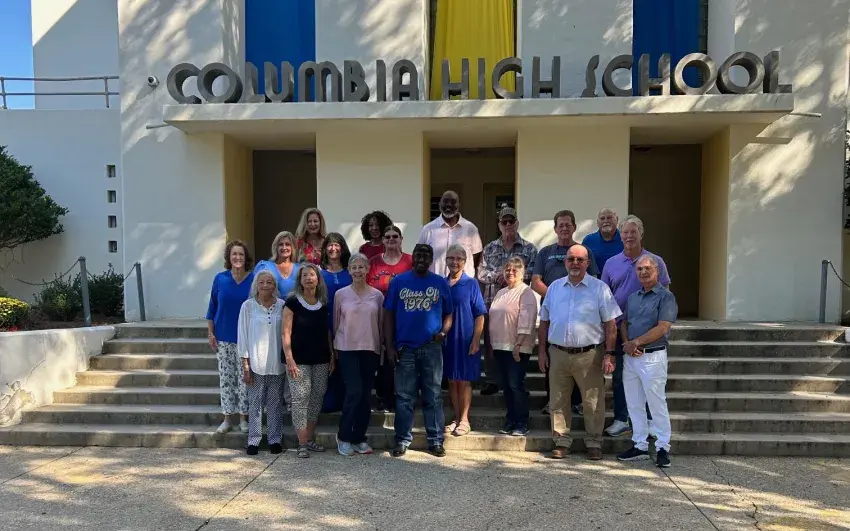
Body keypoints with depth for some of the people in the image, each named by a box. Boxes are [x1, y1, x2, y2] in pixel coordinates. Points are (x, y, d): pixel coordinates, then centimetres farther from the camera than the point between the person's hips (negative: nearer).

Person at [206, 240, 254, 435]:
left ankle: (243, 418, 16)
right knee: (226, 378, 7)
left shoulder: (253, 279, -4)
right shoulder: (220, 279, 0)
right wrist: (210, 333, 1)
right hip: (223, 337, 2)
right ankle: (227, 419, 18)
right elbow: (212, 308, 6)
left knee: (244, 378, 4)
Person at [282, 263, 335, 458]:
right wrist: (289, 358, -16)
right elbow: (286, 333, -9)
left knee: (317, 397, 8)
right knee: (300, 398, -5)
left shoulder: (324, 303, 7)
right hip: (299, 360, -5)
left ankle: (310, 439, 20)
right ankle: (302, 443, 3)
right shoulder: (293, 302, -6)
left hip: (321, 360, 5)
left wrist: (332, 356, 10)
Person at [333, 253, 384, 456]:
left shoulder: (377, 295, 3)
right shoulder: (341, 294, 0)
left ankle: (359, 438, 19)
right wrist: (334, 349, 7)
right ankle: (343, 436, 7)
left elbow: (381, 324, 7)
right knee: (354, 392, -11)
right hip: (347, 349, -2)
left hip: (370, 349, 2)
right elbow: (335, 323, 6)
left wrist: (382, 349, 6)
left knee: (366, 395, 6)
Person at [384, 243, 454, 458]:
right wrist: (389, 345, -2)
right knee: (404, 397, 6)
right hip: (405, 348, 0)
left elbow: (448, 313, 10)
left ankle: (436, 440, 15)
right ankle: (402, 440, 15)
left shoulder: (441, 283, 6)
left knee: (433, 396, 6)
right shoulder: (398, 282, 4)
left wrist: (444, 331, -10)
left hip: (432, 348, 0)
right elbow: (389, 314, 4)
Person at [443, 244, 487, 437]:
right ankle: (456, 419, 21)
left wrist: (475, 340, -11)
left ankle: (464, 420, 12)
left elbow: (480, 315, -6)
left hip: (466, 340, -4)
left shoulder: (471, 283, -4)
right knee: (451, 380, 10)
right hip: (446, 339, 4)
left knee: (464, 381, 3)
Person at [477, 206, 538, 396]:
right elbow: (481, 273, 5)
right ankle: (492, 380, 13)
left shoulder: (529, 248, 7)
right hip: (492, 302, 2)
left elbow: (533, 272, -7)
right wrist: (496, 276, -12)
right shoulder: (489, 248, 14)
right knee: (492, 342, 4)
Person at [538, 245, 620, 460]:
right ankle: (562, 441, 21)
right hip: (558, 354, 3)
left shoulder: (600, 288, 0)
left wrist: (609, 354, -8)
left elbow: (610, 324, -2)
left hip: (589, 355, -3)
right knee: (558, 402, 9)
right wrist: (541, 350, 8)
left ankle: (594, 443, 19)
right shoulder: (554, 287, 10)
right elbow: (544, 321, 13)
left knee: (593, 402, 4)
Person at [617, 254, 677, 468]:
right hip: (630, 356, 7)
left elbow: (662, 328, -15)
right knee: (634, 404, 12)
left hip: (653, 356, -7)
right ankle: (640, 446, 22)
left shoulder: (665, 296, -7)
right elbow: (624, 323, 16)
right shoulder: (632, 297, 15)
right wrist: (627, 343, -3)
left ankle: (663, 448, 12)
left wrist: (636, 342, -15)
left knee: (657, 404, 0)